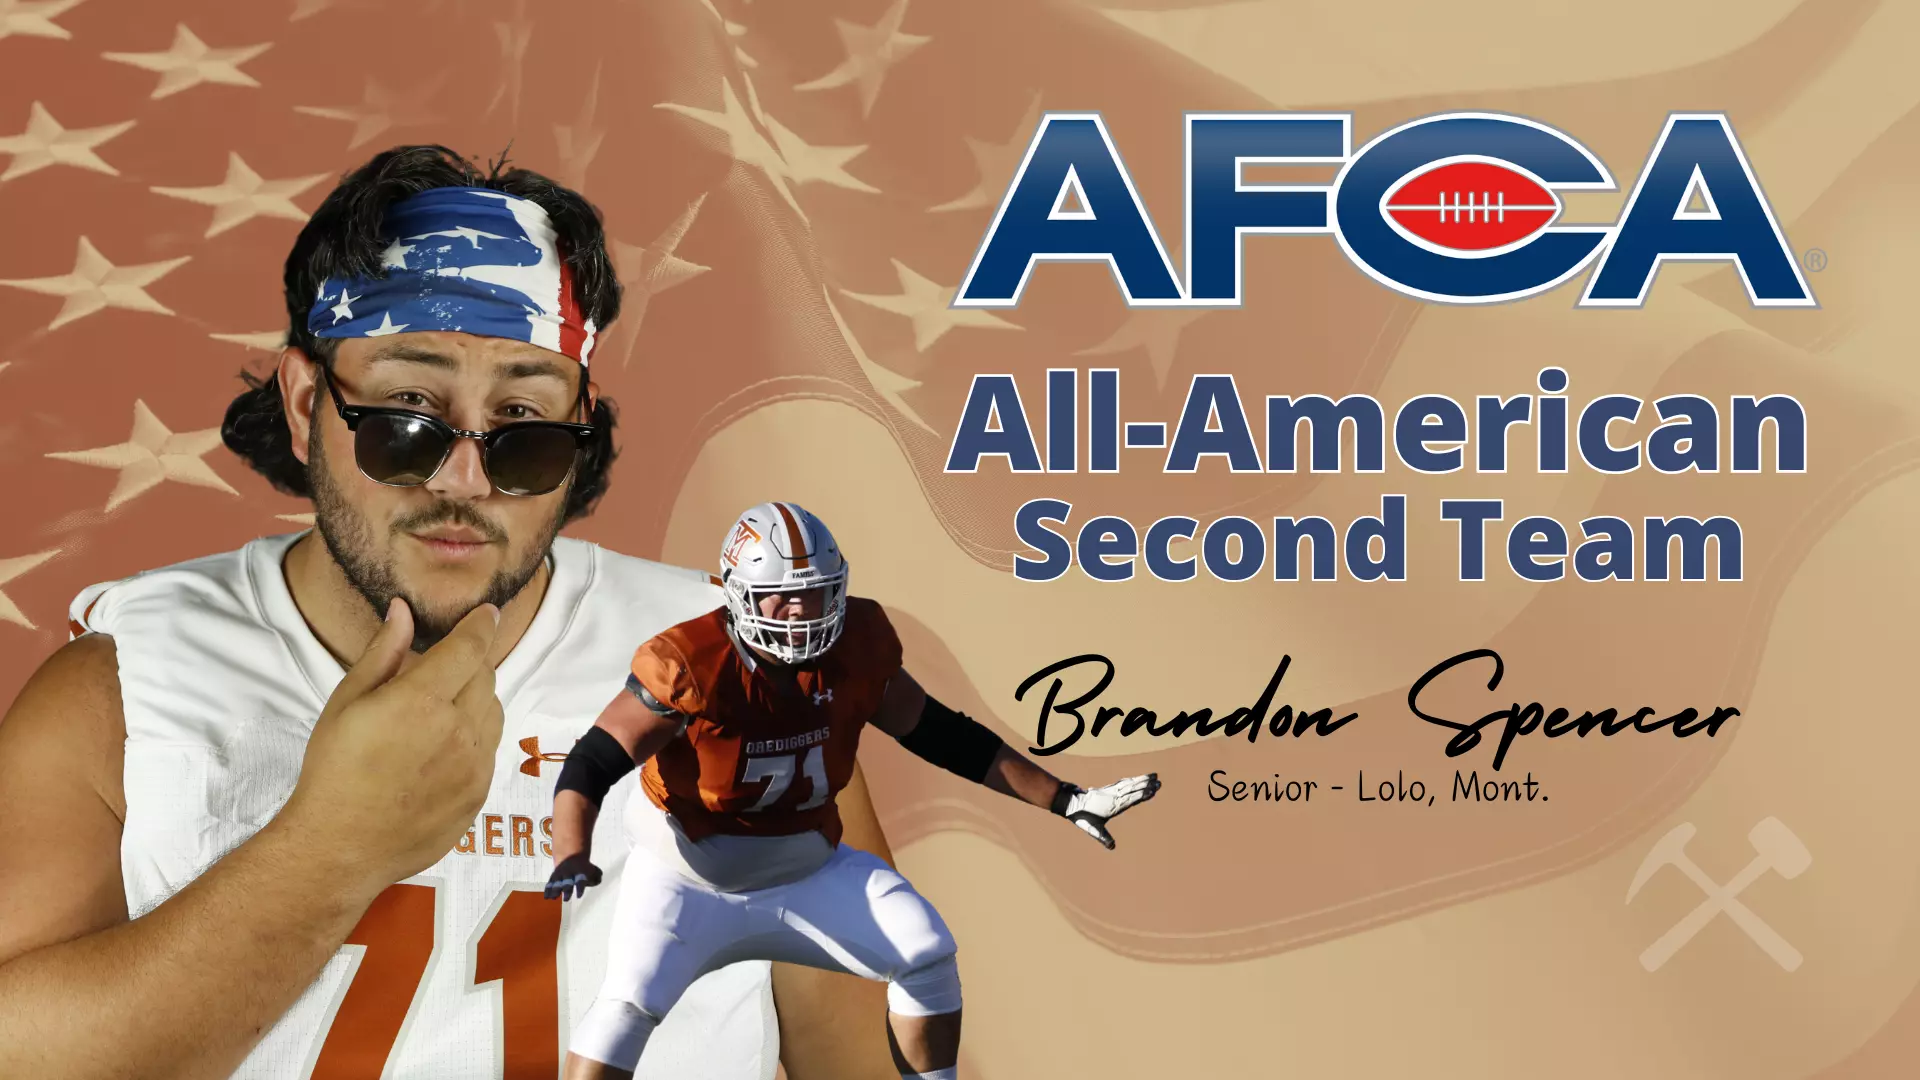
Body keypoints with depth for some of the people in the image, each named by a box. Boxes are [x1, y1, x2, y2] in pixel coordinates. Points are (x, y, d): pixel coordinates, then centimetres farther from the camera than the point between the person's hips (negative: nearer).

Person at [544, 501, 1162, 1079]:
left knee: (927, 954, -8)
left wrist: (1064, 800, -1)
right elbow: (592, 763, -20)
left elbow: (941, 735, 0)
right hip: (691, 879, -4)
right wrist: (572, 858, -40)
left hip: (805, 873, 4)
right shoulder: (692, 667, -24)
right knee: (629, 1004, -22)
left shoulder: (856, 647, -10)